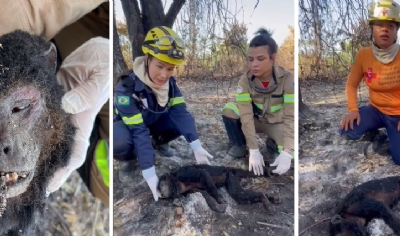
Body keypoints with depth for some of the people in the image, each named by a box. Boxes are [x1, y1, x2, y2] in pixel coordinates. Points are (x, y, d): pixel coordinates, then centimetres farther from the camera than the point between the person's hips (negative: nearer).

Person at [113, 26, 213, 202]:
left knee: (184, 122, -20)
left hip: (154, 122, 6)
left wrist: (196, 147, -37)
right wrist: (149, 174, -43)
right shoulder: (126, 87, -34)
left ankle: (159, 143, 10)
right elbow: (138, 131, -39)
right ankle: (127, 160, -4)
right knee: (120, 142, -40)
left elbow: (181, 113, -23)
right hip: (127, 125, -5)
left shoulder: (169, 83, -17)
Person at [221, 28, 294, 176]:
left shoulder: (287, 78, -26)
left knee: (288, 155, -30)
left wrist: (287, 153, -38)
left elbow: (290, 117, -29)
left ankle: (273, 144, 7)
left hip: (277, 123, -1)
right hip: (256, 120, 1)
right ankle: (239, 145, -2)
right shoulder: (245, 81, -21)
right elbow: (246, 116, -26)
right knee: (229, 110, -29)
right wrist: (254, 151, -33)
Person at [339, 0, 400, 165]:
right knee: (346, 131, -23)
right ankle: (378, 137, 7)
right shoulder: (363, 55, -9)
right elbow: (352, 84, 1)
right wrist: (353, 109, -16)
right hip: (376, 110, 3)